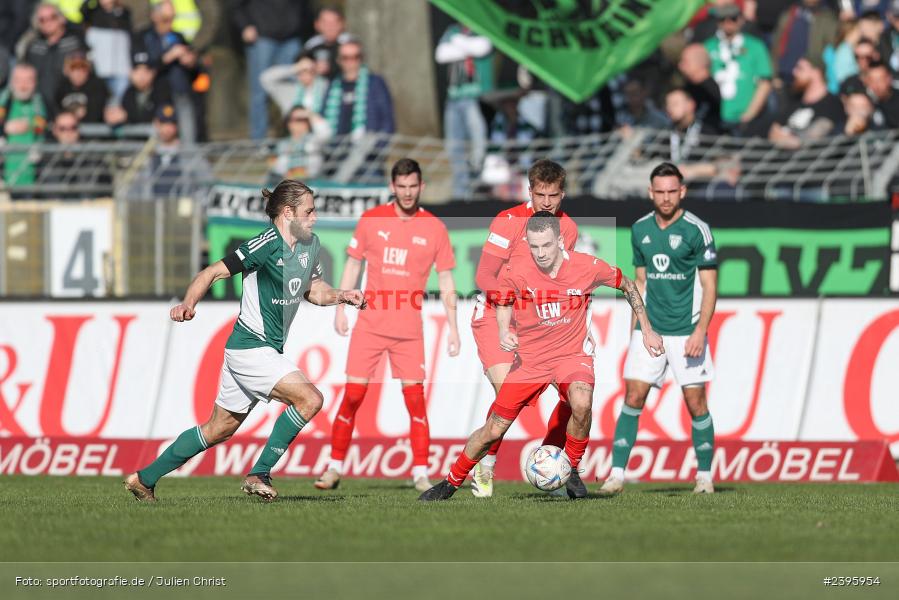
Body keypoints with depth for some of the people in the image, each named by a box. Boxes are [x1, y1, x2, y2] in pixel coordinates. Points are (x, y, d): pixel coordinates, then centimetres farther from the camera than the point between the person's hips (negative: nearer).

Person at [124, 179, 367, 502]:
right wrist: (188, 303, -32)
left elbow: (313, 290, 21)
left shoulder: (310, 244, 8)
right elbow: (212, 272, -17)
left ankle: (144, 479, 25)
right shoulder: (265, 246, -18)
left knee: (220, 428, 16)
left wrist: (340, 295, 2)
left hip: (267, 351, 9)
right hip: (250, 349, -9)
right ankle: (259, 475, -12)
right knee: (309, 398, -20)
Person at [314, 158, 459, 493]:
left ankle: (421, 474, -2)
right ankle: (335, 468, 8)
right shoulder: (371, 220, 2)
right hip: (370, 324, 0)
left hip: (409, 330, 0)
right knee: (352, 395, -2)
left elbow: (446, 281, 5)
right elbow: (353, 264, 11)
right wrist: (341, 309, 5)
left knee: (415, 398, -7)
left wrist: (452, 327, 2)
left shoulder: (435, 229, 1)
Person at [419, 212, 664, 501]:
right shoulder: (515, 270, -13)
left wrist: (647, 330, 7)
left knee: (582, 404, -33)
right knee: (493, 430, -1)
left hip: (571, 355, -1)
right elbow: (503, 304, 9)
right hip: (529, 358, 1)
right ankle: (451, 482, 21)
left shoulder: (588, 267, -14)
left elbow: (627, 285, 5)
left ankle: (571, 471, -10)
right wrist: (504, 332, -10)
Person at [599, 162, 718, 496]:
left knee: (695, 403, -1)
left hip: (686, 331, -4)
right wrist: (640, 323, 11)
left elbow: (710, 286, -8)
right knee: (633, 398, -5)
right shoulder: (640, 230, 7)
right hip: (649, 331, 4)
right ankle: (617, 474, -4)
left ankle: (705, 476, 13)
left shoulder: (697, 230, -8)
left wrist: (700, 331, -16)